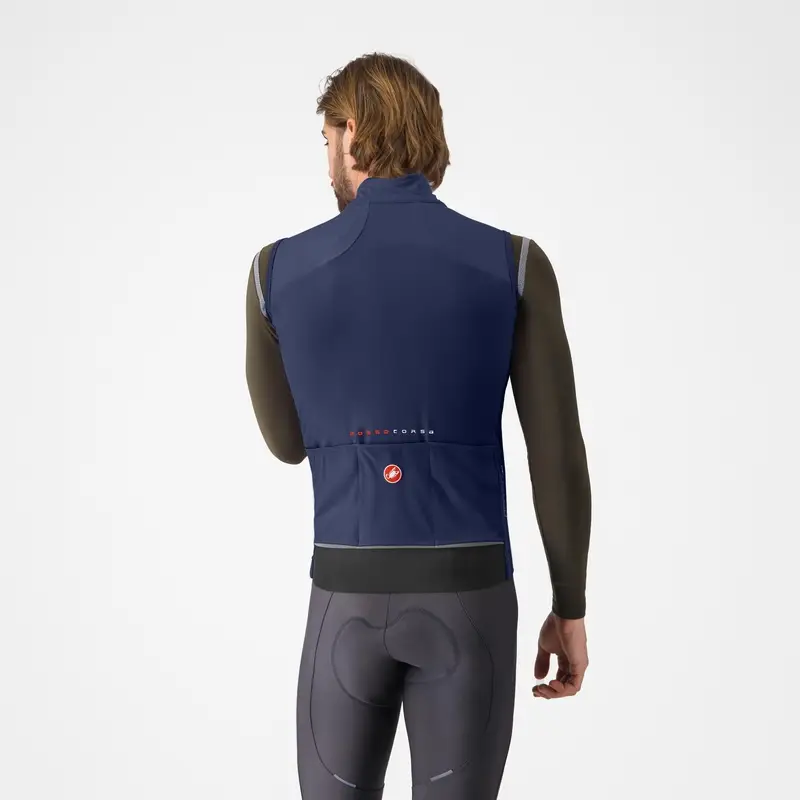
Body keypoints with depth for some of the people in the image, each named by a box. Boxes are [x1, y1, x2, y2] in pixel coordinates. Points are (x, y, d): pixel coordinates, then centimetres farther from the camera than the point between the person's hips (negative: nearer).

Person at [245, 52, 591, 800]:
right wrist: (570, 609, 8)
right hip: (468, 597, 0)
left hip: (350, 598, 0)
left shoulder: (277, 270, -1)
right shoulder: (515, 262, -3)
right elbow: (559, 454, -3)